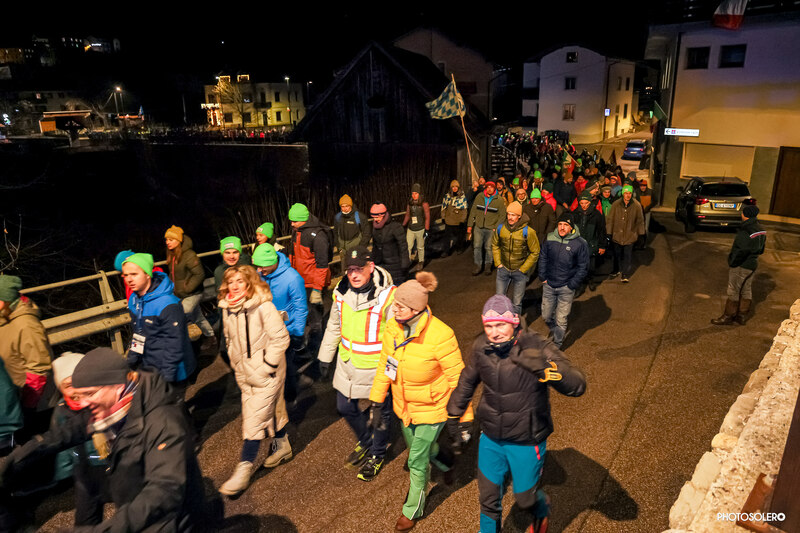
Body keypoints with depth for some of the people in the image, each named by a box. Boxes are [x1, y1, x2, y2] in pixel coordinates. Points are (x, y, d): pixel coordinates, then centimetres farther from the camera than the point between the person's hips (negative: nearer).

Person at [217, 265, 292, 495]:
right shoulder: (227, 309, 1)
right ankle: (282, 446, 42)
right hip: (244, 374, 6)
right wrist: (237, 365, 12)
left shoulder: (263, 306, -20)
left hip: (266, 374, -6)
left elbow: (281, 338, -19)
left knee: (254, 420, -3)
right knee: (273, 410, 21)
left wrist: (267, 367, -17)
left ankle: (244, 469, 8)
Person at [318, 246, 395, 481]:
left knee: (379, 412, 14)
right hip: (347, 365, 6)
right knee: (346, 408, 21)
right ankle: (365, 442, 49)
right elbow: (334, 326, 10)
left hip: (375, 369, -5)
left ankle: (377, 455, 41)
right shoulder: (341, 292, -4)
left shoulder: (387, 295, -23)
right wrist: (325, 356, 17)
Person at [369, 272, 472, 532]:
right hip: (404, 406, 5)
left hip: (431, 409, -5)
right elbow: (385, 366, 0)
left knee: (416, 460, 8)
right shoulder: (393, 327, -14)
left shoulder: (440, 336, -31)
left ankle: (413, 509, 34)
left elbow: (457, 379, -21)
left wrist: (465, 418, -14)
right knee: (416, 447, 27)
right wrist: (376, 402, 5)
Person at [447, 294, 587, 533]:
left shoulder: (537, 348, -26)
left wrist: (544, 369, -53)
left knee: (525, 498, 17)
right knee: (488, 496, 18)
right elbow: (467, 381, 7)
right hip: (491, 439, 3)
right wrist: (453, 414, 17)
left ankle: (541, 510, 53)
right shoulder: (482, 347, -12)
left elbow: (577, 385, -35)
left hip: (526, 442, -3)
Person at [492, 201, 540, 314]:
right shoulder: (500, 228, -7)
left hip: (520, 271, -3)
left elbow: (535, 253, -7)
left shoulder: (528, 232, -17)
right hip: (503, 269, 3)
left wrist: (523, 269, -9)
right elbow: (495, 245, 11)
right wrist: (498, 263, 3)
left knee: (516, 303, 8)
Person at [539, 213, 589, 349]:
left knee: (561, 320, 4)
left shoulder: (580, 243, -11)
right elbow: (543, 258, 10)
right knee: (546, 316, 16)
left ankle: (556, 345, 23)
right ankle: (557, 333, 44)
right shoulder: (550, 239, -2)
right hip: (548, 285, 4)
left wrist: (572, 285, -8)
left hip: (566, 288, -4)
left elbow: (583, 267, -4)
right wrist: (542, 277, 3)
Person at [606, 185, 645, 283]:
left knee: (628, 255, 5)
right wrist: (609, 233, -4)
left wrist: (640, 233, 3)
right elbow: (610, 219, -4)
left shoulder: (637, 205, -9)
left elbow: (640, 221, 2)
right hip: (617, 234, 1)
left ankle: (626, 274, 19)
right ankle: (616, 270, 37)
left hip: (630, 235, -1)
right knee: (617, 254, 17)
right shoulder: (616, 204, -10)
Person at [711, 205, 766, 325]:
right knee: (746, 291, 16)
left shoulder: (745, 233, -25)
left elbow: (740, 251, -25)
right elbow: (760, 250, 14)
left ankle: (728, 316, 11)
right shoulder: (761, 230, 6)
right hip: (752, 265, 9)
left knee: (733, 292, 1)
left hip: (741, 266, -9)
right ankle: (742, 316, 26)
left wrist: (732, 263, -13)